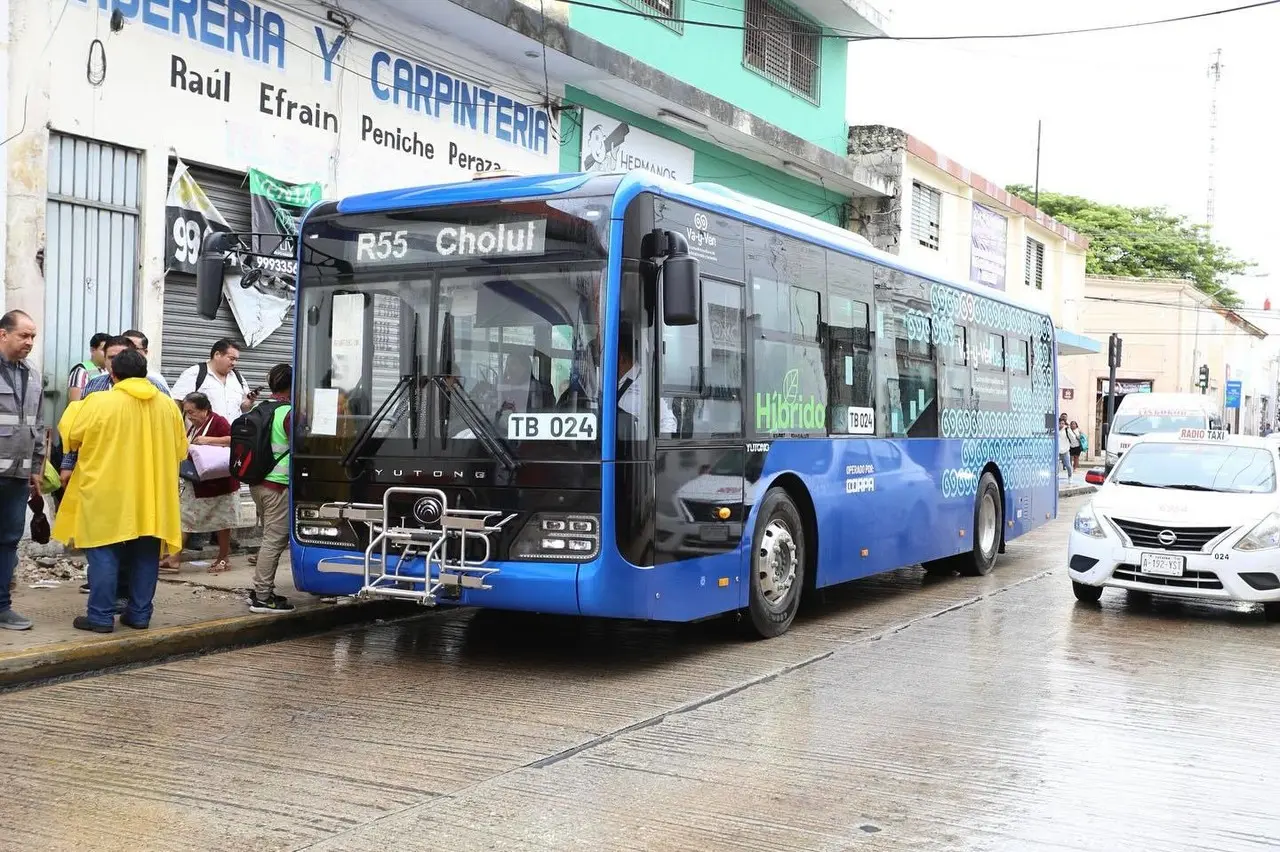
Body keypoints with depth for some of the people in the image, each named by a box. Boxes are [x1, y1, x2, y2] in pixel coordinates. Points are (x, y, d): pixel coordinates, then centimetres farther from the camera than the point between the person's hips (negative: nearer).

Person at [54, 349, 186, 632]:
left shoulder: (100, 402, -10)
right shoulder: (168, 406, 3)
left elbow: (69, 434, 2)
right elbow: (180, 450, 10)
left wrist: (75, 407, 20)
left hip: (108, 495, -4)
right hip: (151, 497, 4)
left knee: (104, 555, 2)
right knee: (145, 555, 10)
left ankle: (101, 616, 2)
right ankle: (139, 614, 13)